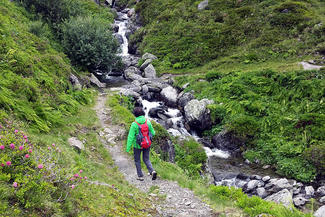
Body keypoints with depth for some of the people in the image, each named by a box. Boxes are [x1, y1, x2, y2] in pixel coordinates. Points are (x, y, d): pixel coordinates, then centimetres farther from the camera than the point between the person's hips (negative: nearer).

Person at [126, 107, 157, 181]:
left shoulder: (134, 124, -20)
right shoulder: (148, 122, -9)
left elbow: (131, 137, -18)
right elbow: (153, 133, 0)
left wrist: (128, 148, -11)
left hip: (138, 145, -3)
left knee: (137, 160, 17)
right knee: (146, 159, 19)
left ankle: (140, 176, 23)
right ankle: (152, 171, -3)